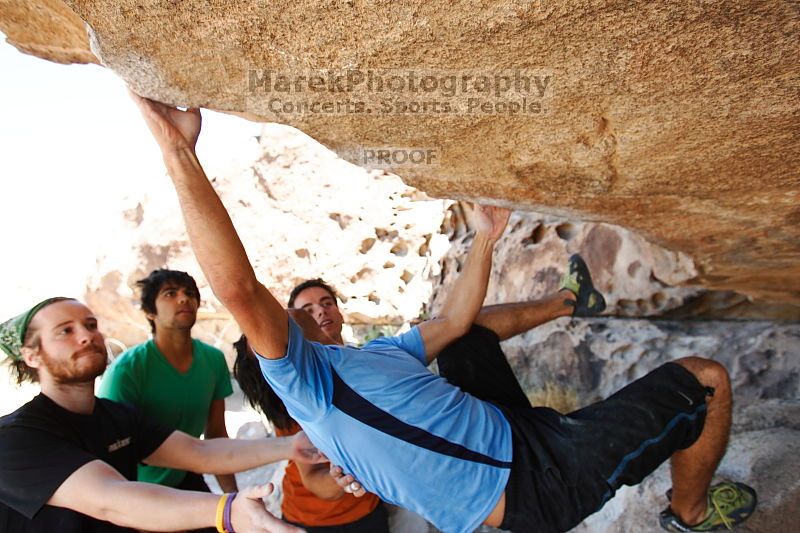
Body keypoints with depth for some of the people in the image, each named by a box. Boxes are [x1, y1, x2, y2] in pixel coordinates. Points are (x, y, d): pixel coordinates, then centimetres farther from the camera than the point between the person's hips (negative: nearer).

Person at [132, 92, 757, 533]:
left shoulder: (372, 356, 16)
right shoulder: (304, 373, -12)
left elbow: (453, 321, 23)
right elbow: (236, 286, -27)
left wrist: (485, 240, 23)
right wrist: (178, 152, -29)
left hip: (532, 436, 8)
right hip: (540, 480, -8)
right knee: (706, 379, 6)